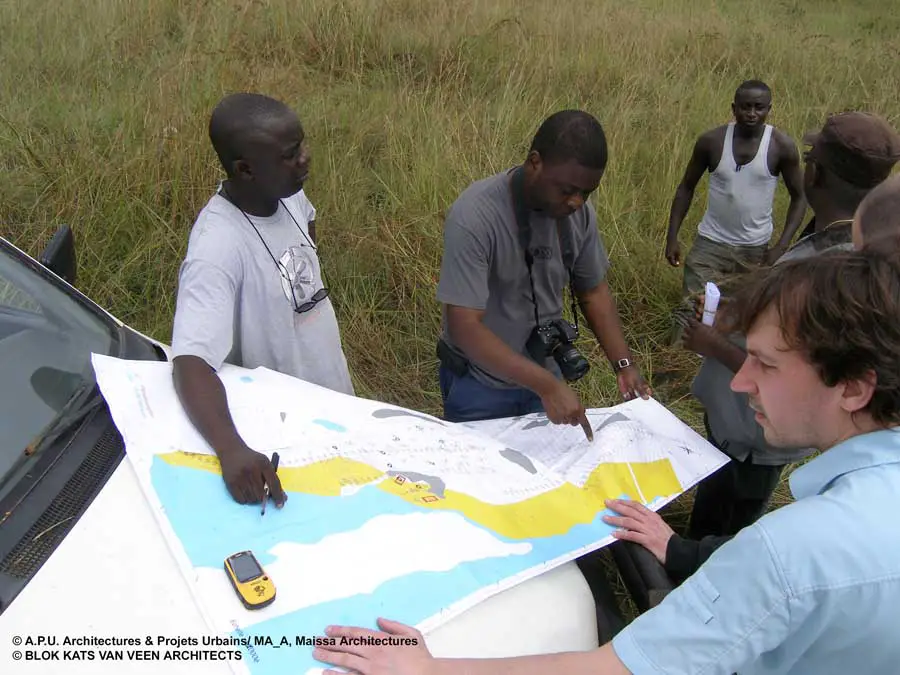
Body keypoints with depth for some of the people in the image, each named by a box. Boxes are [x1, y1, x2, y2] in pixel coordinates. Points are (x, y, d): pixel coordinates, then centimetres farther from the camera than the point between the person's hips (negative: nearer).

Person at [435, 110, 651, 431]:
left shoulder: (579, 212, -10)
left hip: (545, 374, 5)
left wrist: (624, 364, -7)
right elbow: (465, 328, -30)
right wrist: (546, 385, -35)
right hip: (479, 386, -5)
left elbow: (593, 291, 4)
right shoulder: (474, 217, -28)